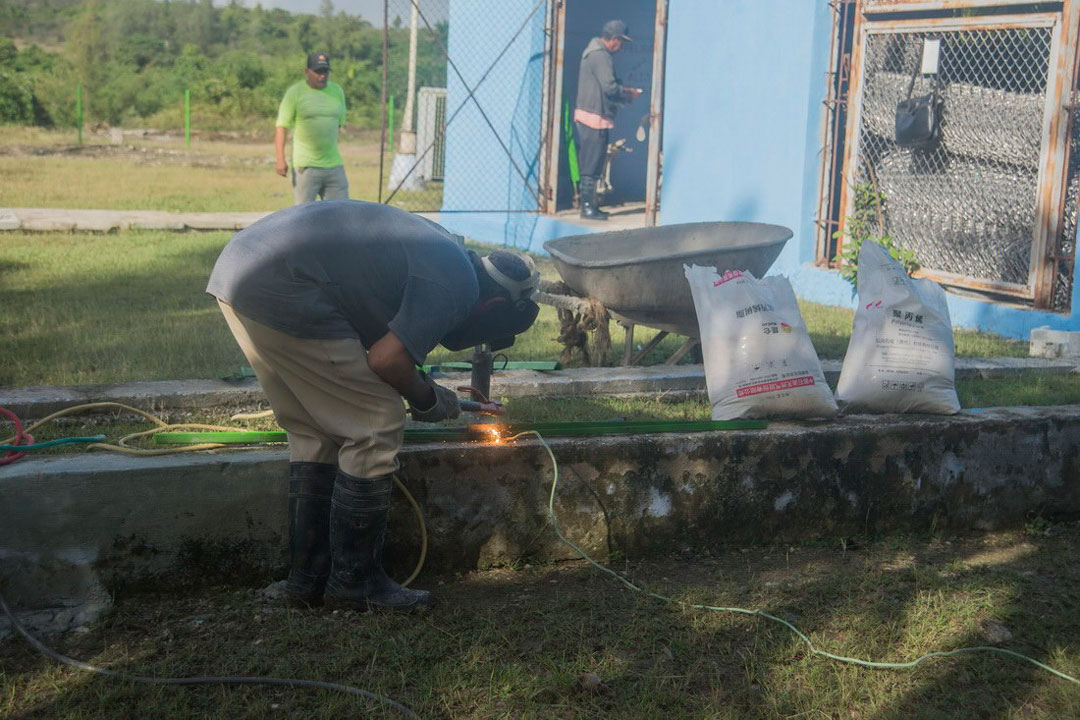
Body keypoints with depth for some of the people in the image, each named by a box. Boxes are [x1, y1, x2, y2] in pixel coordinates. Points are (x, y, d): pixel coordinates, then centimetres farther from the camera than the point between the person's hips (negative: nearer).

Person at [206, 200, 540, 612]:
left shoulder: (437, 250, 22)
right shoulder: (458, 285, -7)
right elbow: (386, 359, -13)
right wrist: (427, 398, 6)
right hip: (279, 291, -10)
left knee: (314, 432, 19)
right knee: (377, 427, -1)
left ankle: (308, 579, 24)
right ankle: (354, 583, 9)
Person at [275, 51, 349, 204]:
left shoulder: (337, 91, 11)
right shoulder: (295, 93, -3)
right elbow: (281, 127, -7)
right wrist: (280, 159, -16)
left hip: (333, 165, 5)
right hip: (305, 166, -5)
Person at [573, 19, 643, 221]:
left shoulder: (593, 53, 19)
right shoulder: (601, 56, -15)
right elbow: (610, 88, -22)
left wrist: (625, 91, 14)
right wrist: (629, 94, -5)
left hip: (585, 115, 11)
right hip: (595, 117, -11)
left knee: (589, 166, 13)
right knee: (591, 166, -7)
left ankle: (589, 206, 18)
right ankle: (587, 207, -4)